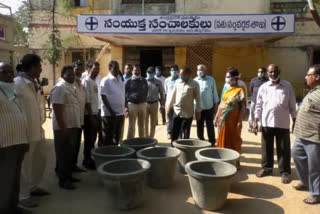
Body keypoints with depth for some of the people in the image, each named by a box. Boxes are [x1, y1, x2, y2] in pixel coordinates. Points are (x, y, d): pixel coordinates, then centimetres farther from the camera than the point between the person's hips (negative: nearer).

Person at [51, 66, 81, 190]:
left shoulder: (72, 87, 14)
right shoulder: (60, 88, -15)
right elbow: (57, 110, -21)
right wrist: (63, 128, -24)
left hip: (73, 126, 9)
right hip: (64, 127, -9)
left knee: (70, 153, 16)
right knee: (64, 154, -1)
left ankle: (68, 176, 28)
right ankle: (63, 180, 9)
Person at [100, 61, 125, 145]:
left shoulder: (121, 79, 11)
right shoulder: (106, 80, -9)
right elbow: (103, 97, -14)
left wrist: (125, 107, 11)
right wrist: (111, 111, -18)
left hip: (120, 113, 7)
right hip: (109, 114, -6)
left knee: (117, 137, 15)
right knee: (108, 138, 2)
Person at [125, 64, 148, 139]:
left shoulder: (144, 81, 9)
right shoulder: (129, 81, 1)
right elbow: (125, 94, 0)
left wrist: (144, 100, 8)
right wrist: (126, 106, -6)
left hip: (142, 104, 3)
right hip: (132, 104, -3)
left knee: (141, 125, 11)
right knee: (131, 125, 0)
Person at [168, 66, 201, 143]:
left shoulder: (195, 84, -5)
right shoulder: (178, 82, 6)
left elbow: (197, 98, -3)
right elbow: (173, 95, 13)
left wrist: (198, 111, -4)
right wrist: (170, 107, 14)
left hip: (188, 113, -3)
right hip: (177, 111, 3)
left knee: (186, 133, 8)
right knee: (175, 132, 6)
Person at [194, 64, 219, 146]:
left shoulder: (211, 80, -1)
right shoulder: (195, 80, 4)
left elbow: (214, 92, 2)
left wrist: (216, 103, 1)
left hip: (209, 107, -2)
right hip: (198, 107, 2)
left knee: (210, 125, 7)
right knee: (199, 125, 11)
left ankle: (212, 142, 17)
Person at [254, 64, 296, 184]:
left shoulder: (288, 86, 0)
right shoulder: (263, 87, 2)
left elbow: (292, 105, 4)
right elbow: (259, 105, 4)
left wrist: (295, 121, 3)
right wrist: (255, 121, -1)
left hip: (283, 123, -1)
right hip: (266, 123, 1)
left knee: (283, 149, 6)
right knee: (267, 147, 12)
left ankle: (285, 172, 20)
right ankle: (266, 168, 28)